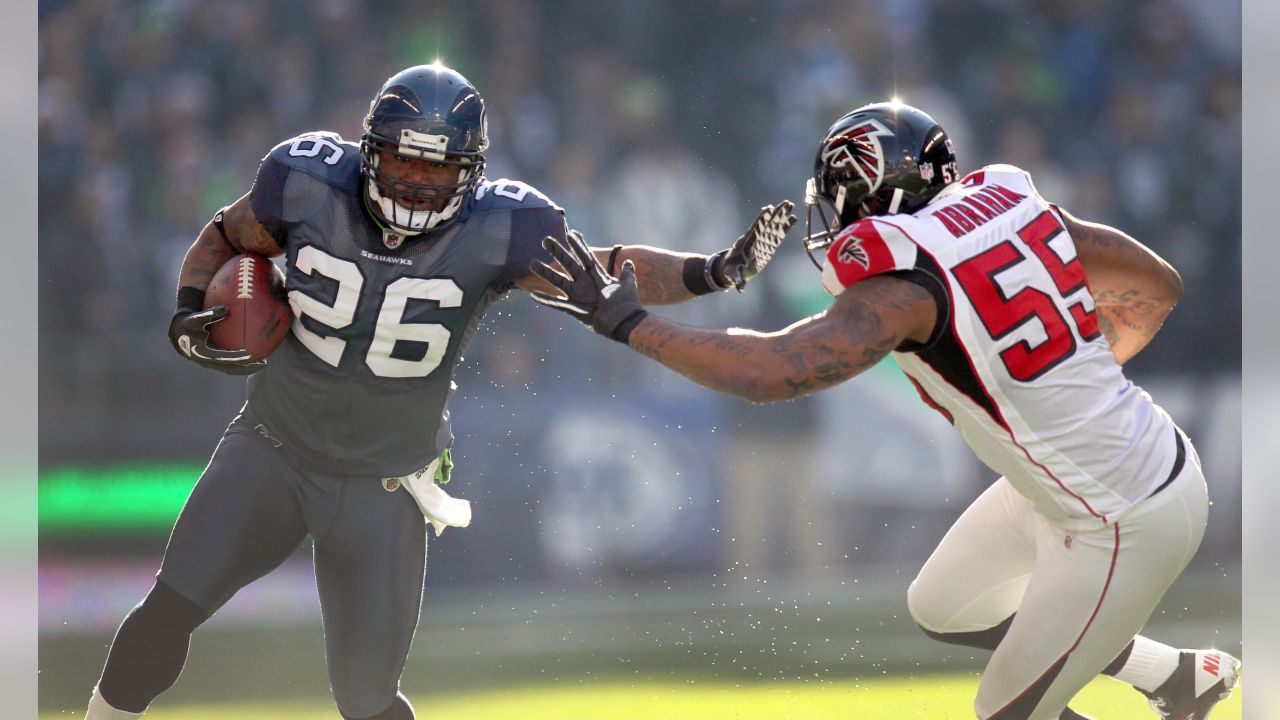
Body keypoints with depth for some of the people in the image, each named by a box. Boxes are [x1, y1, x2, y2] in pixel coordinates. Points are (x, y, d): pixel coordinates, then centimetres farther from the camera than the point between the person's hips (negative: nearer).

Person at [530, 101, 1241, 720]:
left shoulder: (905, 281, -23)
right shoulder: (1008, 202, -1)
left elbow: (773, 370, -33)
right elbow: (1156, 287, 8)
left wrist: (627, 322, -24)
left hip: (1125, 525, -8)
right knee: (941, 608, 24)